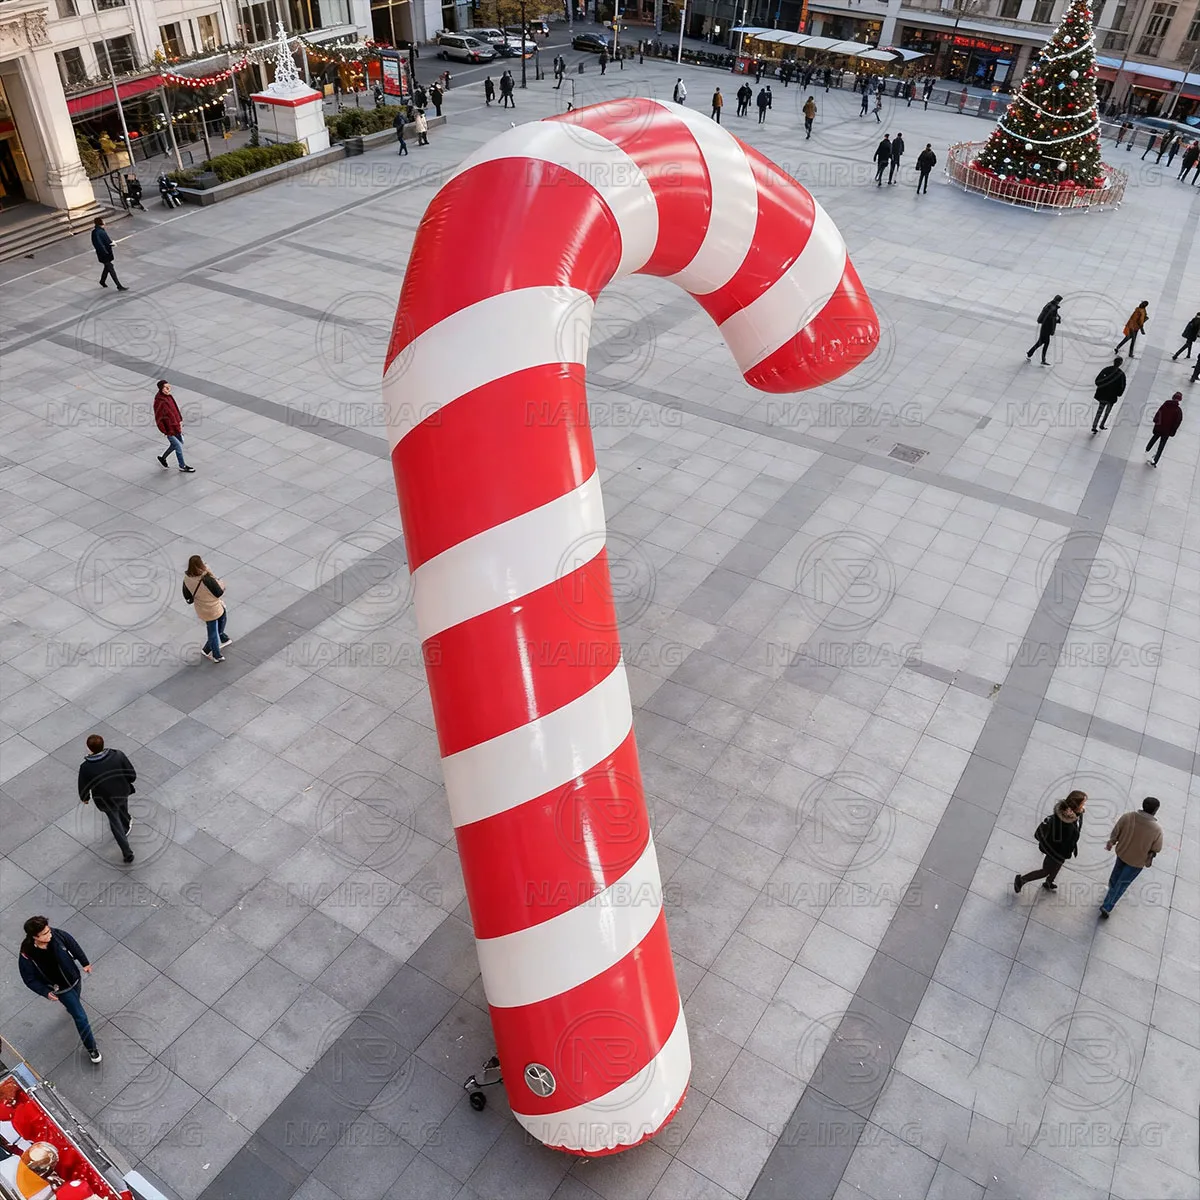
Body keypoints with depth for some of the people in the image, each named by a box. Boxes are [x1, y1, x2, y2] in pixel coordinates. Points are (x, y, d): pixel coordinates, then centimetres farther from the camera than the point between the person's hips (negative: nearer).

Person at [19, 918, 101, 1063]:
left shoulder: (57, 935, -26)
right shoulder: (27, 956, -33)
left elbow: (73, 945, -5)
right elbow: (29, 980, -17)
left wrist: (84, 963, 3)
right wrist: (45, 992, -25)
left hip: (75, 979, 4)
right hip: (61, 989, -4)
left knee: (74, 1001, 35)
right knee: (81, 1018, 4)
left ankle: (69, 1006, 72)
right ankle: (92, 1048, 24)